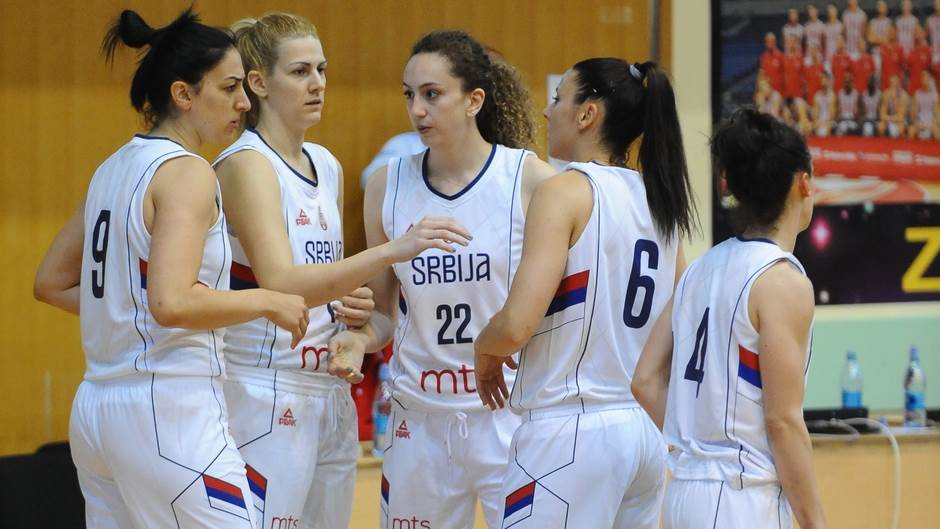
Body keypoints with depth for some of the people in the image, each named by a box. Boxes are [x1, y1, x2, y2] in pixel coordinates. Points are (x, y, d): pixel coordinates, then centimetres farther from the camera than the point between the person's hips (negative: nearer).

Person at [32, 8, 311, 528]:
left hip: (96, 409, 9)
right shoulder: (185, 171, -12)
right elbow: (171, 303, -23)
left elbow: (50, 283, 21)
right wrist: (267, 302, -12)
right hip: (168, 410, -9)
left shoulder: (115, 169, 14)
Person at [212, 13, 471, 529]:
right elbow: (280, 285, -24)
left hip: (330, 396, 8)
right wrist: (392, 250, -33)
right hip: (266, 399, -8)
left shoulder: (326, 166, 13)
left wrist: (345, 306, 1)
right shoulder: (245, 164, -11)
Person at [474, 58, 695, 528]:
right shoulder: (658, 200, 12)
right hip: (646, 431, 8)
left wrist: (485, 349, 2)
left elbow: (516, 325, -18)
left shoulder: (566, 191, -10)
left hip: (569, 433, -8)